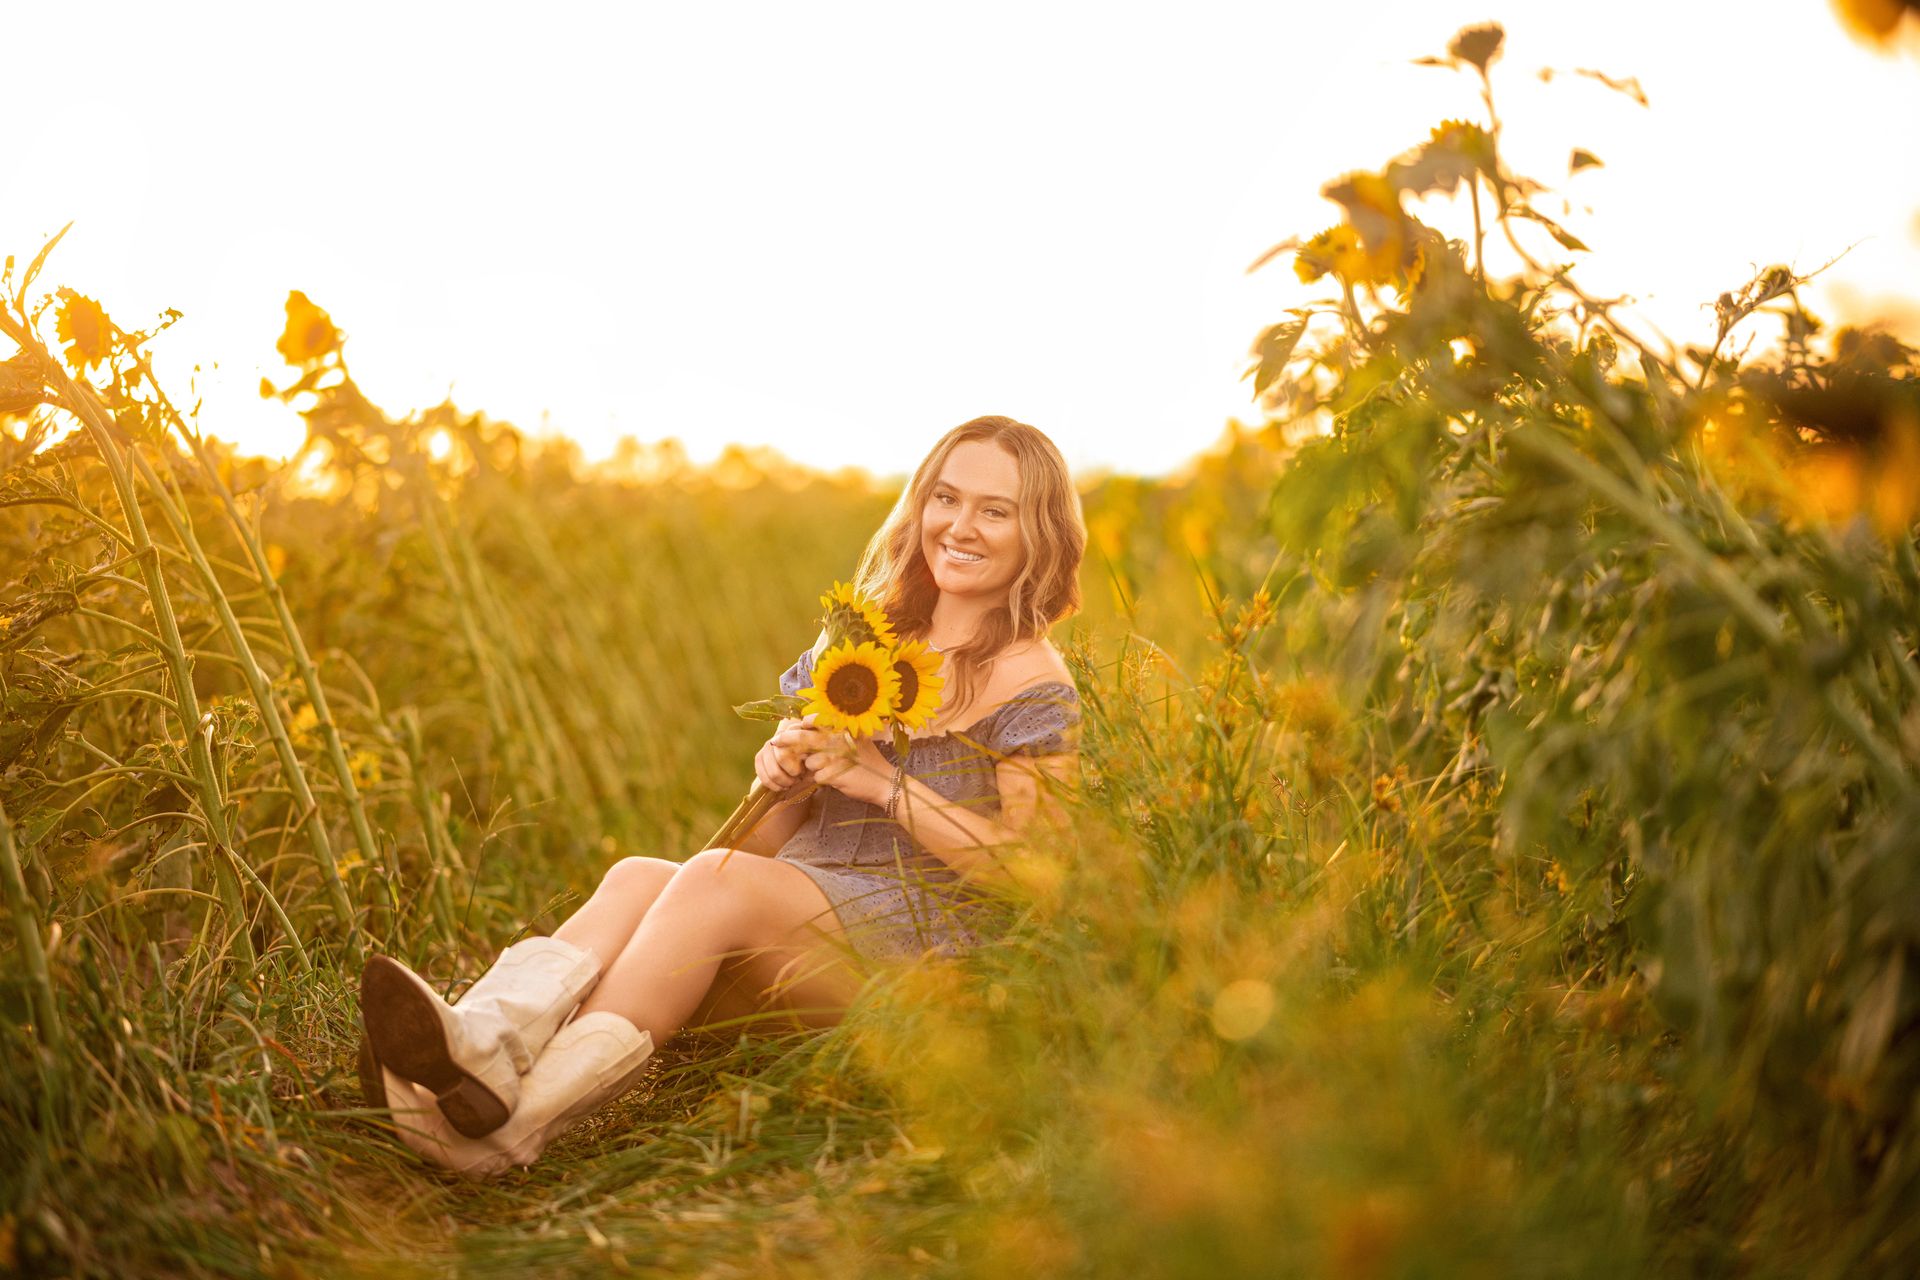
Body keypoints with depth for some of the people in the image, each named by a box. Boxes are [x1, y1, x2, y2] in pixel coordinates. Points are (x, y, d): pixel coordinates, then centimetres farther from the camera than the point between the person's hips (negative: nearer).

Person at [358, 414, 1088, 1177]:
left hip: (922, 936, -5)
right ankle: (482, 1042, -53)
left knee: (716, 875, -32)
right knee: (636, 876, -25)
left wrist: (888, 784, -11)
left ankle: (520, 1120, -46)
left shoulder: (1034, 686, 3)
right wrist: (777, 777, -3)